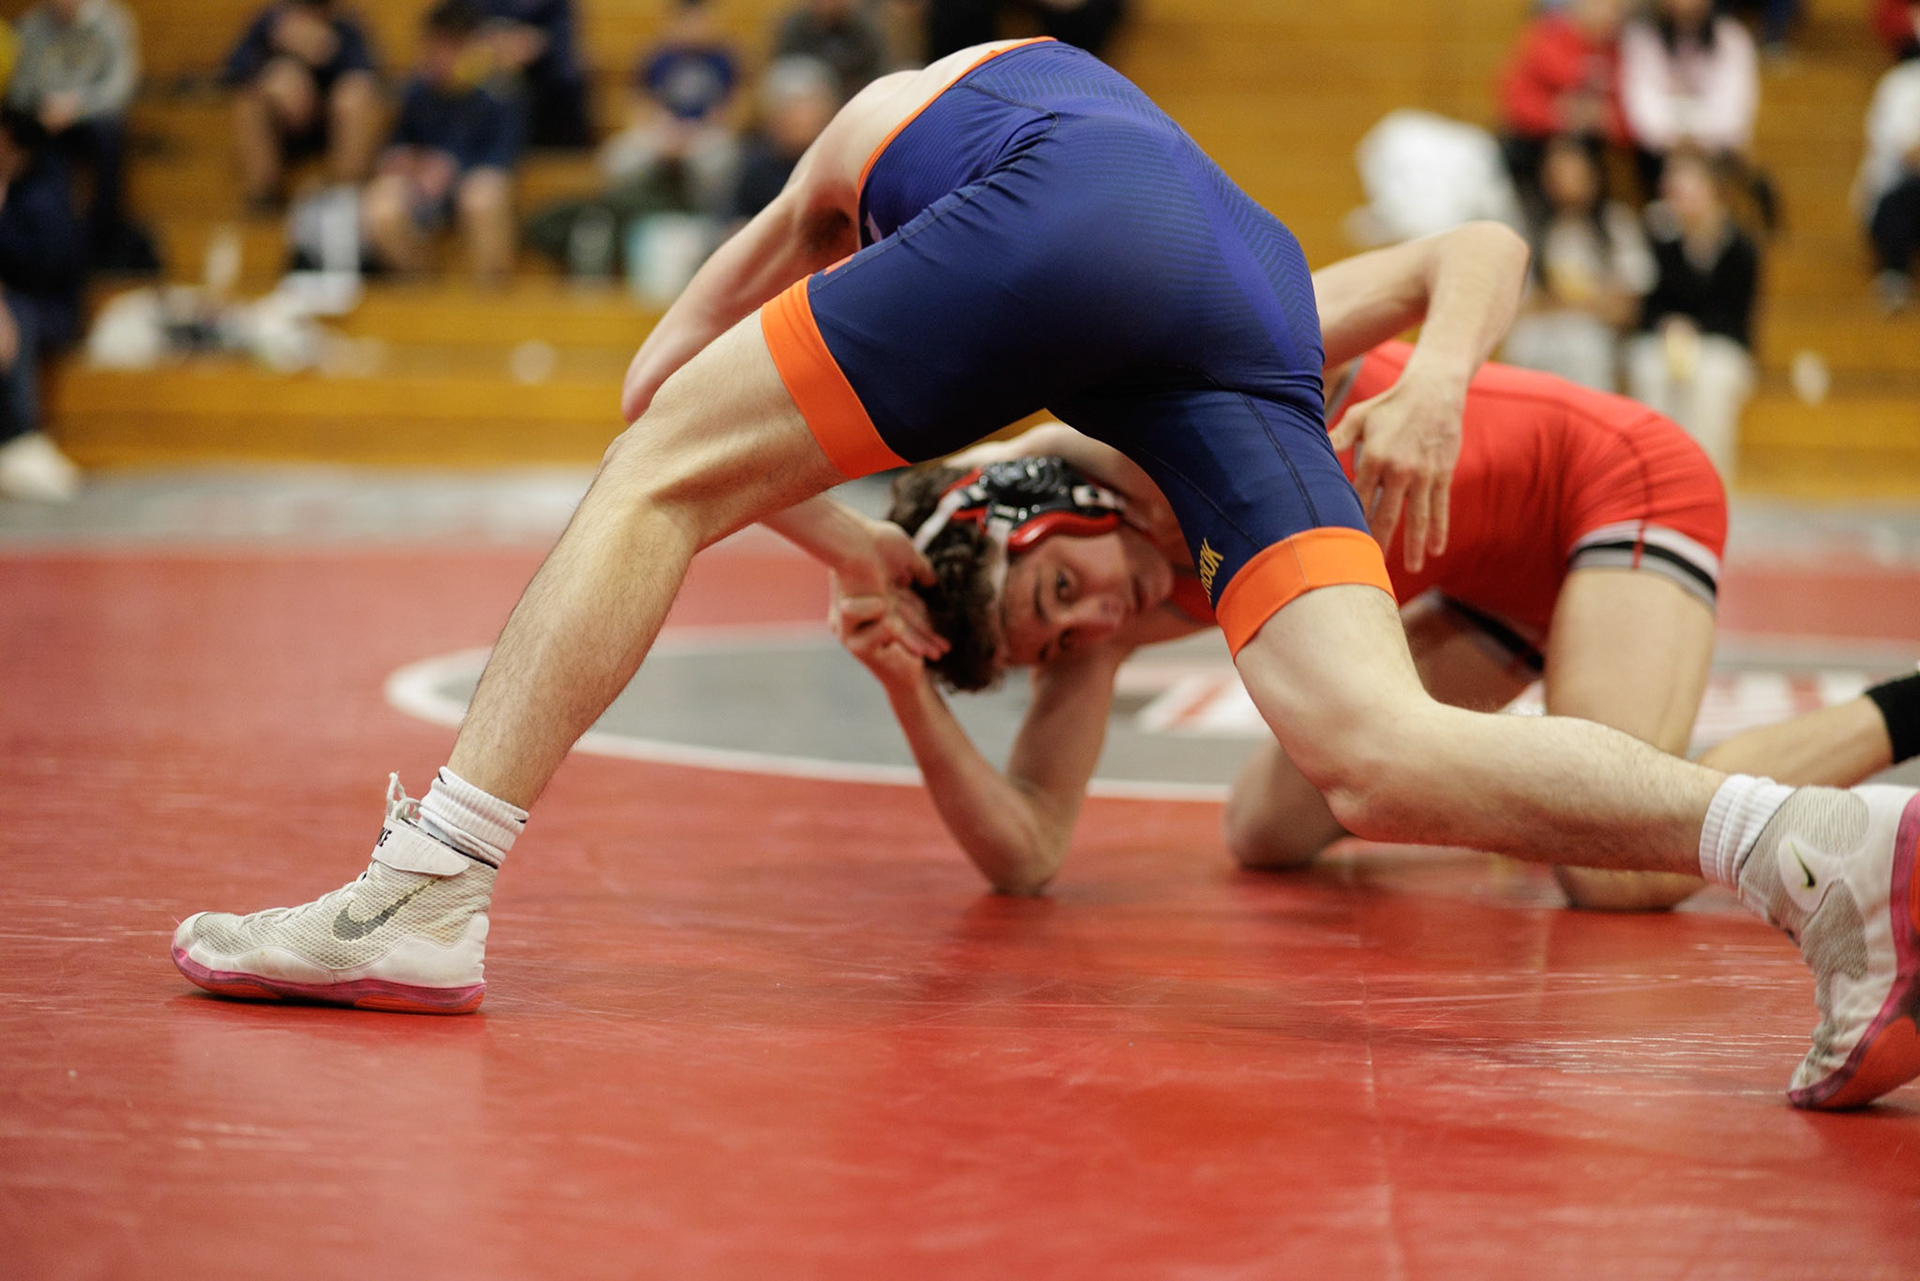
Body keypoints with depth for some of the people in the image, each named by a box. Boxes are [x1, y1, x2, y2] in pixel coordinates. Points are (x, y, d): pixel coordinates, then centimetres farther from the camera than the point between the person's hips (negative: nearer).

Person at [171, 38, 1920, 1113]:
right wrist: (1431, 393, 14)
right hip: (1243, 350, 4)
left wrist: (846, 548, 35)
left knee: (654, 476, 7)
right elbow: (1482, 250, 33)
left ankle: (427, 894, -6)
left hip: (1069, 199, -4)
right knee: (1380, 763, -7)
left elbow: (658, 383, 38)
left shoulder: (886, 115, 42)